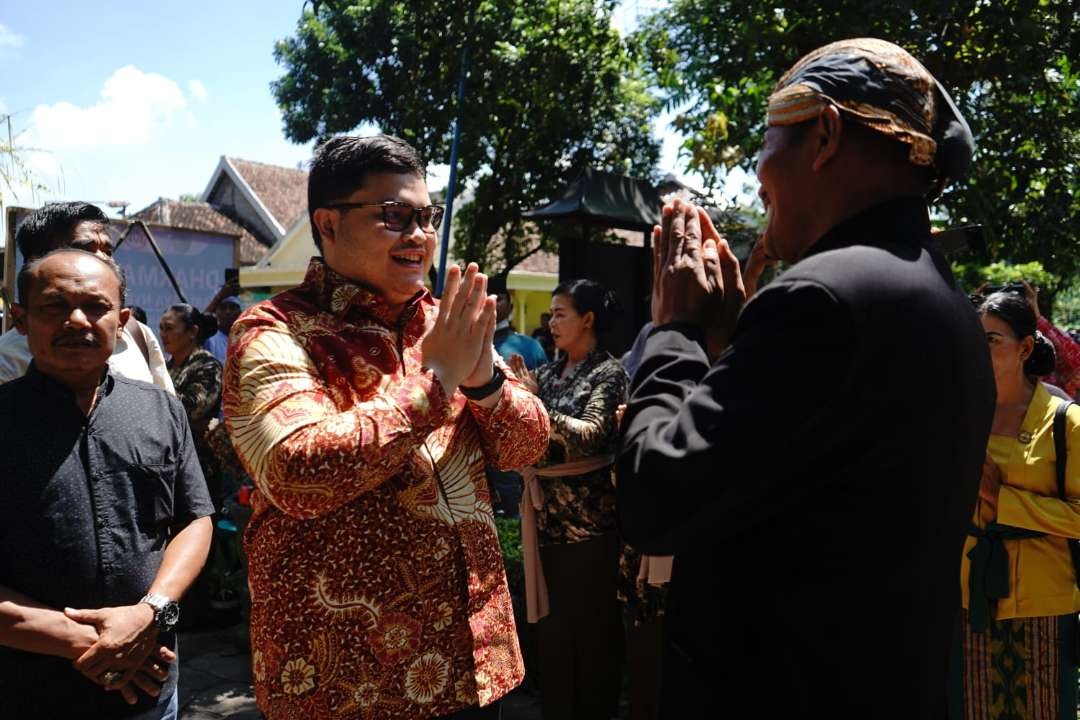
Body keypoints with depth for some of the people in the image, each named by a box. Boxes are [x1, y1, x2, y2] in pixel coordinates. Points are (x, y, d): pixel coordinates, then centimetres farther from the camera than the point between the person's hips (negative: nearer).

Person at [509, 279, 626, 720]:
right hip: (546, 512, 6)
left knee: (590, 621, 3)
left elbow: (588, 434, -20)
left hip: (588, 515, -6)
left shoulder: (608, 372, -5)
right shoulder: (547, 373, 12)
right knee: (549, 619, 11)